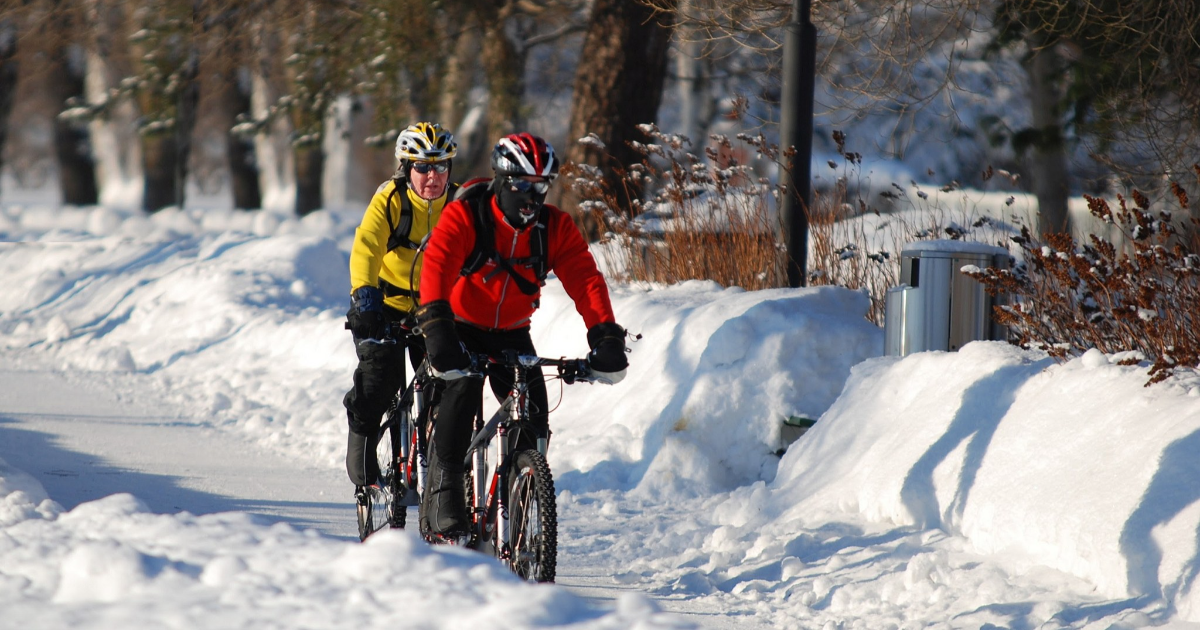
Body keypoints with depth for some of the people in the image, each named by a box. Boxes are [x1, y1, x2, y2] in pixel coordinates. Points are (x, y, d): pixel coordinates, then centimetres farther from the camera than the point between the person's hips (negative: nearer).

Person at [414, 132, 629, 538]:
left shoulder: (555, 227, -10)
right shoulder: (465, 216, -20)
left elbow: (584, 279, -20)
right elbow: (437, 265, -35)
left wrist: (605, 335, -37)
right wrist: (436, 327, -52)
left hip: (512, 333, 3)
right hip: (463, 325, -3)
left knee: (533, 419, -11)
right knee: (462, 388, -29)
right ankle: (442, 496, -23)